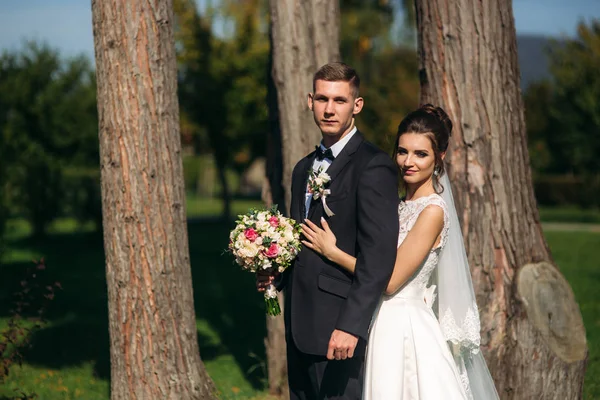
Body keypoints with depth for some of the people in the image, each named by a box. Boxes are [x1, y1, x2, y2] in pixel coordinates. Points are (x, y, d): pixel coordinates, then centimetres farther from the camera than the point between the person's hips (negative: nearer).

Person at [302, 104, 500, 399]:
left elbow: (390, 280, -17)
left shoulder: (433, 212, -16)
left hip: (405, 328, -8)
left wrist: (332, 251, -11)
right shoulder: (402, 206, 10)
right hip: (385, 326, 8)